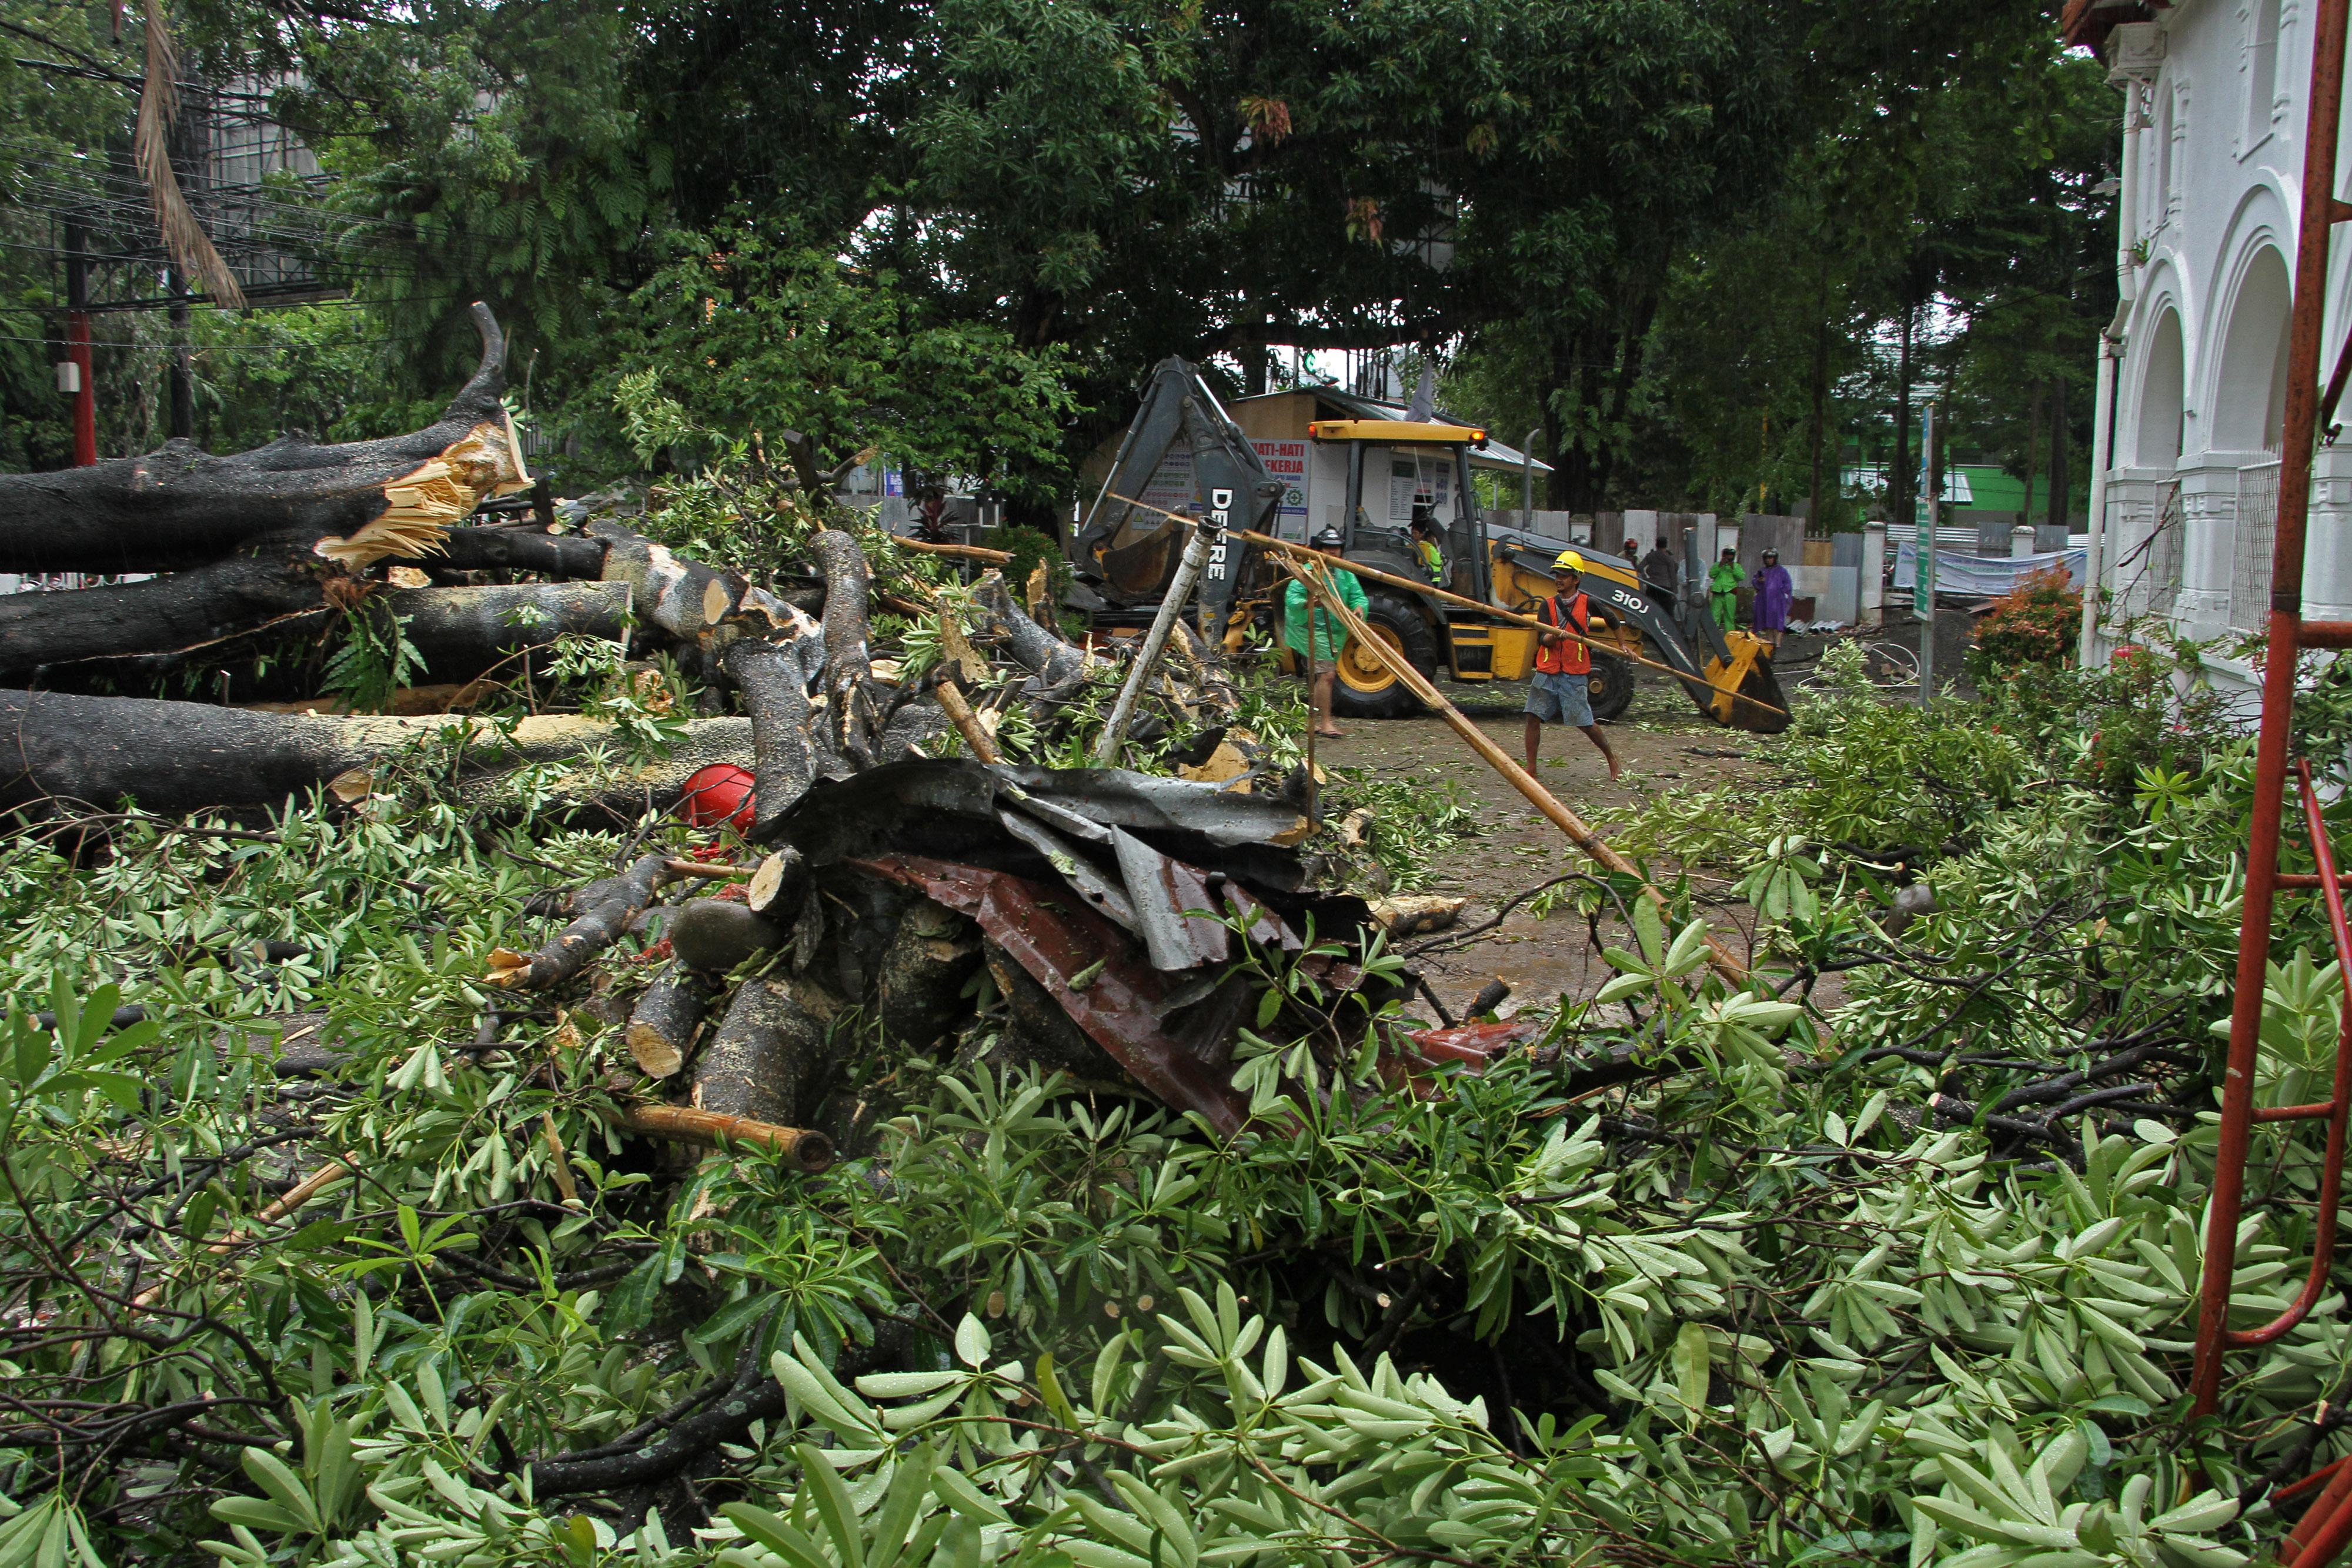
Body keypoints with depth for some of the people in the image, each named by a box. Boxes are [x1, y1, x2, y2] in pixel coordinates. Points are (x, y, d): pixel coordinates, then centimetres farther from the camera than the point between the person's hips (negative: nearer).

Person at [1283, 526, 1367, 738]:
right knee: (1326, 674, -17)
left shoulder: (1345, 573, 12)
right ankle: (1325, 723, -15)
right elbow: (1291, 597, -13)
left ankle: (1312, 721, 23)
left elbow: (1358, 596, 10)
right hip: (1315, 630, -7)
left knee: (1317, 677, 14)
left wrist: (1359, 607, -13)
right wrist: (1309, 603, -33)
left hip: (1336, 632, 7)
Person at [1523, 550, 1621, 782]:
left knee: (1585, 722, -1)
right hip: (1547, 673, 3)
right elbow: (1542, 639, -8)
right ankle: (1531, 767, 4)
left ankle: (1611, 757, 21)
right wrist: (1554, 636, -29)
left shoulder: (1588, 604, 0)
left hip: (1575, 675, -3)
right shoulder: (1547, 606, 5)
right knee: (1533, 716, -5)